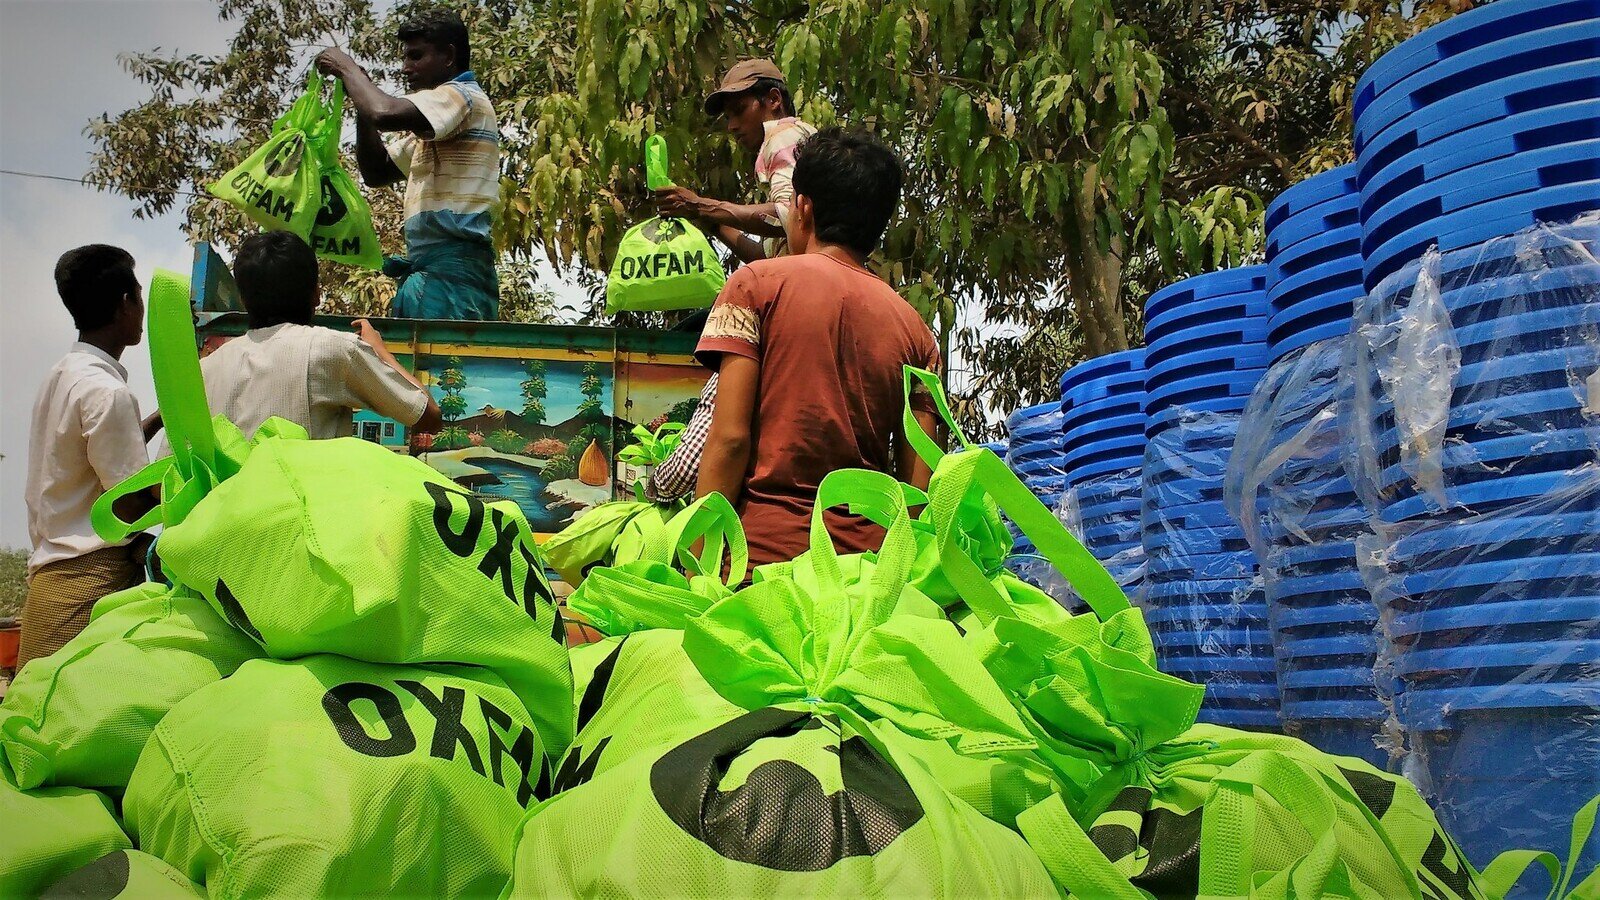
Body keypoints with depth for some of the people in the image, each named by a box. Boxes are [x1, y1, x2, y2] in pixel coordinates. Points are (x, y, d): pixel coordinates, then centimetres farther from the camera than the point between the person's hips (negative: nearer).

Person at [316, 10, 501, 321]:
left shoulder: (463, 96, -4)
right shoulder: (428, 129, 27)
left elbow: (386, 114, -21)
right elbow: (377, 172, 27)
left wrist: (347, 69, -2)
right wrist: (360, 97, 16)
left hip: (449, 269, -10)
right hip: (431, 270, 10)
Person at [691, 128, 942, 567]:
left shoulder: (757, 282, 1)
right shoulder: (915, 327, 11)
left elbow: (730, 438, -8)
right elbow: (919, 482, 7)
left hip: (766, 548, -4)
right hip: (868, 556, 4)